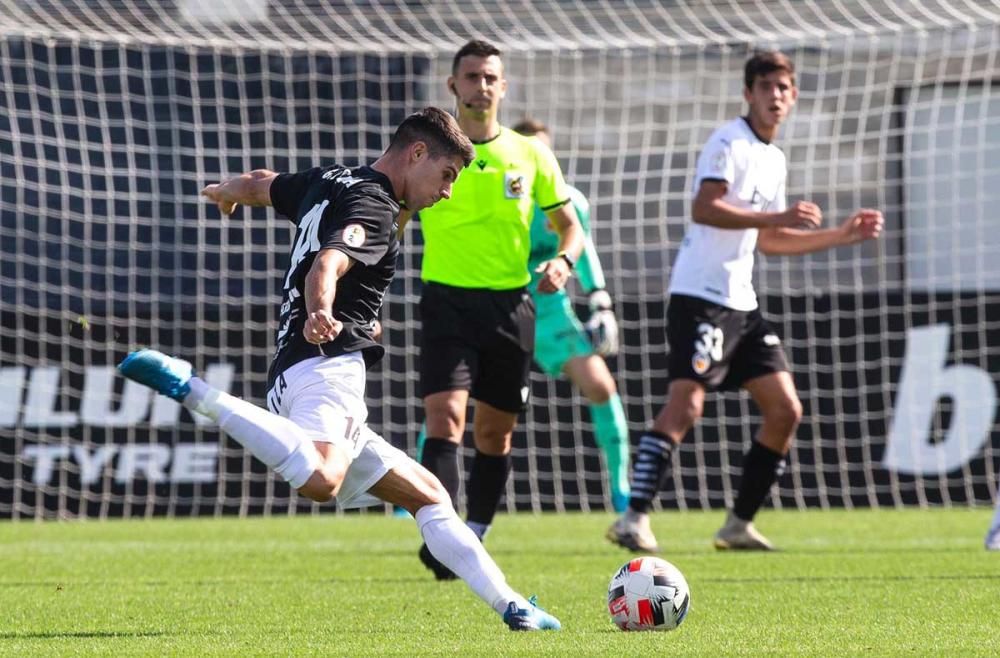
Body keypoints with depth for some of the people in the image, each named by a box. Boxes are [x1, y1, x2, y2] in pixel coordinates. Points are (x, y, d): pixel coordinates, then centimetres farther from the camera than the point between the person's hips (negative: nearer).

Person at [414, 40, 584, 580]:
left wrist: (563, 261, -8)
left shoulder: (531, 156, 6)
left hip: (509, 306, 3)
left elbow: (569, 224, 15)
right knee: (445, 417, -20)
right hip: (447, 301, -3)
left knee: (495, 432, 10)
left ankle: (473, 542, 24)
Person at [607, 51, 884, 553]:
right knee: (685, 403, -19)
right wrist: (776, 216, -28)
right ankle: (633, 519, -20)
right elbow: (703, 209, -23)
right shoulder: (728, 143, -9)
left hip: (742, 304, 9)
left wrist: (843, 235, 25)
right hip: (700, 298, -9)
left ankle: (739, 524, 14)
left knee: (785, 410, 5)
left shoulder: (774, 159, 19)